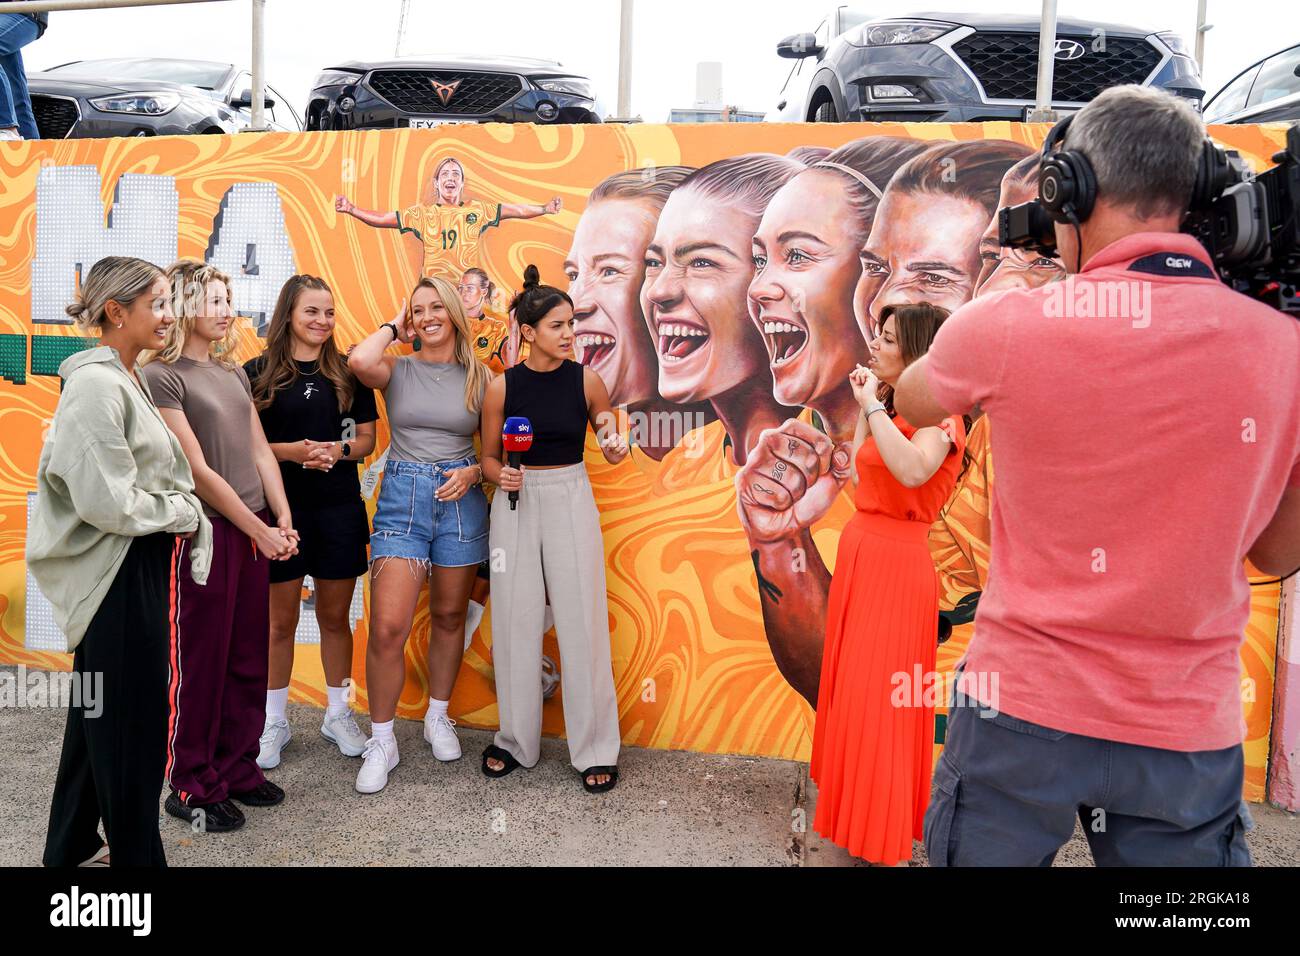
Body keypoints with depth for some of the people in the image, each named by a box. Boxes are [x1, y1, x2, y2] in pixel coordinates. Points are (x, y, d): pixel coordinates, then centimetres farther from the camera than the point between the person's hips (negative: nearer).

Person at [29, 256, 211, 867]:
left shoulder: (127, 380, 12)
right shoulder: (95, 385, -17)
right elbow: (109, 502, -22)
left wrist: (185, 521, 3)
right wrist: (183, 513, -10)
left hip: (141, 567, 10)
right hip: (117, 573, -10)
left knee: (100, 711, 21)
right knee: (132, 723, 2)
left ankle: (72, 845, 38)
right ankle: (136, 852, 17)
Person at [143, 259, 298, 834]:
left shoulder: (233, 373, 14)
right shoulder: (161, 376, -8)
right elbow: (197, 469, -12)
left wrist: (282, 519, 2)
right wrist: (258, 529, -10)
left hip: (255, 531, 7)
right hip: (205, 530, -7)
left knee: (250, 658, 12)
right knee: (202, 661, 2)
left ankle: (238, 768, 26)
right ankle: (192, 787, 17)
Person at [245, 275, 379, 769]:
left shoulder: (346, 371, 5)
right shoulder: (258, 372, 0)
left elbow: (366, 439, 7)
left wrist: (338, 449, -14)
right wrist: (290, 450, -18)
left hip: (339, 507, 2)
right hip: (280, 507, -1)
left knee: (335, 616, 11)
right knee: (281, 620, 8)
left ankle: (338, 714, 27)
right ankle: (274, 722, 23)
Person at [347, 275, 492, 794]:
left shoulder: (480, 376, 5)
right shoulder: (398, 369, 2)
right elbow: (359, 361, -22)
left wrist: (473, 471, -11)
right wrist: (394, 327, -4)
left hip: (461, 501, 2)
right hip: (402, 498, -1)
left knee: (449, 616, 13)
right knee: (387, 628, -8)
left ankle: (438, 717, 34)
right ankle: (382, 741, 10)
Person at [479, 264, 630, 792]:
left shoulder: (586, 380, -3)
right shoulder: (502, 387, -3)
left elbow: (608, 447, 7)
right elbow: (488, 457, 6)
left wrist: (616, 449, -15)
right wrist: (501, 475, -15)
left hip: (571, 499, -1)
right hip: (515, 503, 1)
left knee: (582, 623, 0)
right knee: (515, 623, 7)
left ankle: (595, 748, 13)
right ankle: (516, 739, 25)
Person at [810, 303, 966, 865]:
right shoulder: (894, 411, 14)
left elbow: (912, 471, -34)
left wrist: (874, 406, -25)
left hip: (895, 563, -9)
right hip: (860, 553, 9)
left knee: (877, 697, -2)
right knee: (851, 685, 18)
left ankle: (885, 841, 13)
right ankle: (856, 805, 36)